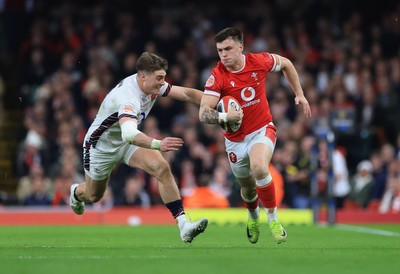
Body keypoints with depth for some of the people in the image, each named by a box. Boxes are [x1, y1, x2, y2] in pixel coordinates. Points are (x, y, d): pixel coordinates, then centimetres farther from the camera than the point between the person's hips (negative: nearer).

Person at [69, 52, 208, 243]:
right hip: (102, 146, -6)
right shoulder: (128, 97, -41)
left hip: (129, 140, 6)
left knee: (162, 168, -21)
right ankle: (76, 193, 57)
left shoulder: (153, 84, -16)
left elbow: (186, 94, -7)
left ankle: (183, 224, -25)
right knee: (93, 196, 17)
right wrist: (157, 145, -71)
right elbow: (129, 134, -57)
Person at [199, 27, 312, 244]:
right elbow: (203, 114, -24)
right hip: (235, 139, 1)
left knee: (259, 168, -32)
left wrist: (299, 94, 11)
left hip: (262, 130, -1)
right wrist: (225, 117, -43)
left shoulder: (259, 61, -12)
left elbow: (285, 64, 11)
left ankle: (273, 219, -14)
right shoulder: (217, 76, -17)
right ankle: (253, 218, 52)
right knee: (248, 187, 16)